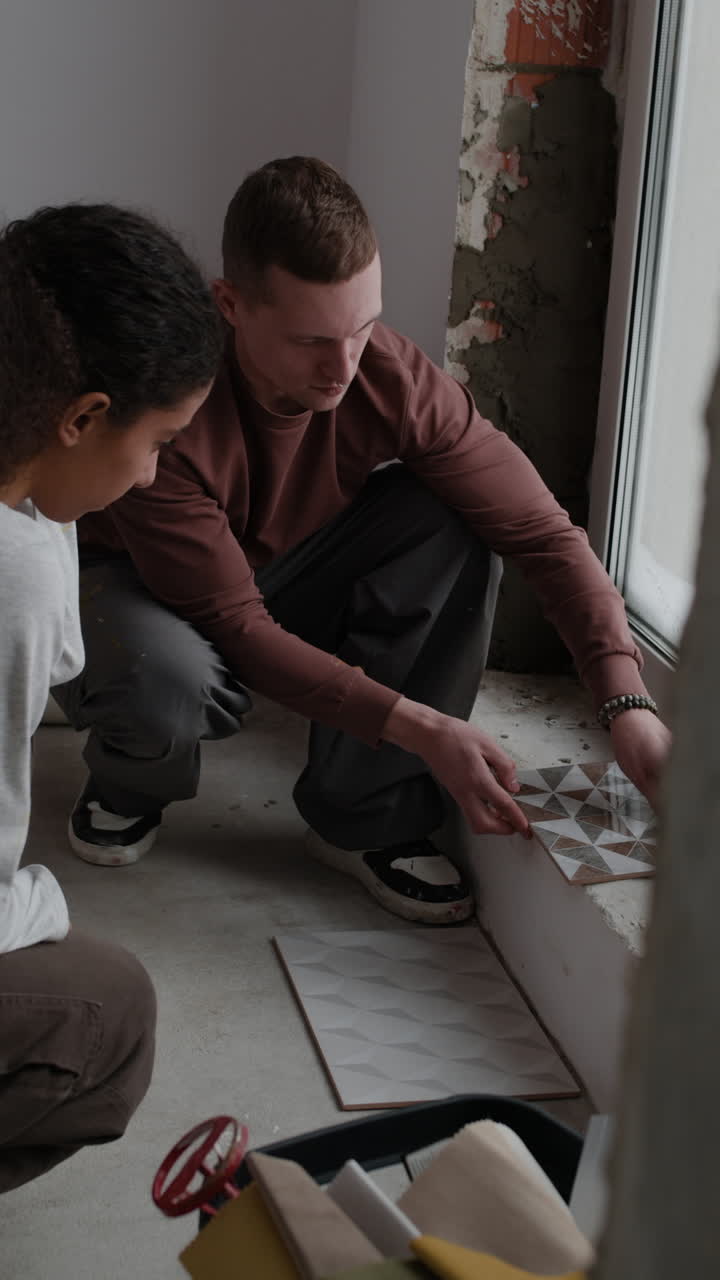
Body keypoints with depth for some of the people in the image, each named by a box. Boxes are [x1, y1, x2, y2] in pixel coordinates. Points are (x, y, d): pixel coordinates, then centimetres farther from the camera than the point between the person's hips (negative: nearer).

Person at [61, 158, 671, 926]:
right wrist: (421, 729, -36)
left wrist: (627, 704, -33)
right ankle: (130, 784, 0)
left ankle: (363, 817, -13)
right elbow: (233, 625, -32)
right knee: (166, 683, -41)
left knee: (451, 525, -24)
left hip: (285, 576, 4)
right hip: (141, 582, -4)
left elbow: (542, 532, -21)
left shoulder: (392, 377, -24)